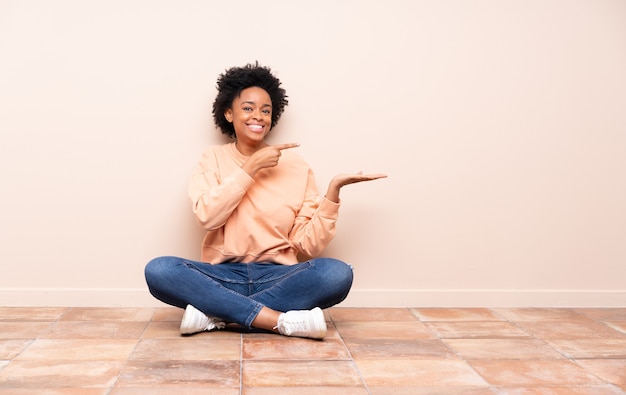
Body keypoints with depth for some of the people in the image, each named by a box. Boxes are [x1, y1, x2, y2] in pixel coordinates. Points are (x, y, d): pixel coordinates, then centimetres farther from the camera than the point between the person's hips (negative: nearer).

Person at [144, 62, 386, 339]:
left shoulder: (295, 166, 4)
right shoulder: (214, 158, 7)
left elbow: (308, 245, -1)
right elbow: (207, 216, -12)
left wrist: (333, 189, -11)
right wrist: (251, 167, -13)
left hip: (278, 277, 0)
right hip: (224, 277, 0)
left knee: (338, 273, -29)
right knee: (158, 270, -27)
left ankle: (215, 313, -22)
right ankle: (284, 321, -27)